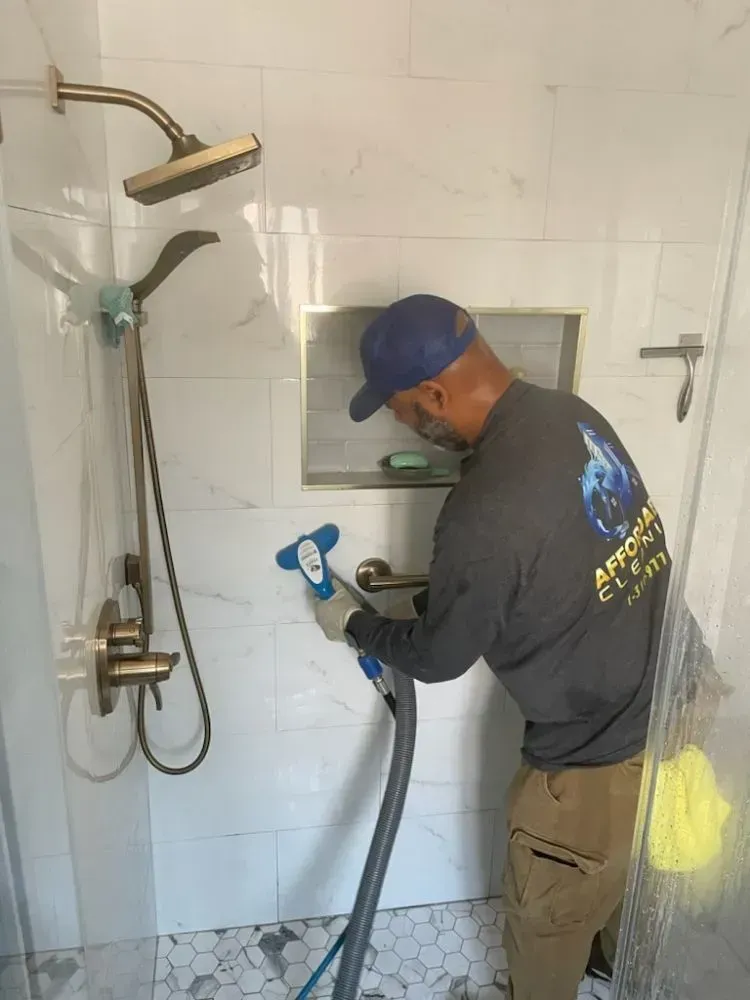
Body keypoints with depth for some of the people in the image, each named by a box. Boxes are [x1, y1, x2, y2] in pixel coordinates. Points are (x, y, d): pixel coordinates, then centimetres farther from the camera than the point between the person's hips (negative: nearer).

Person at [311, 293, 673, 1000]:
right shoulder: (571, 414, -8)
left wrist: (354, 625, 3)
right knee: (626, 878, 36)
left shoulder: (485, 517, -34)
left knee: (547, 918, 22)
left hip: (595, 753, -8)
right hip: (672, 709, 9)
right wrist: (437, 583, 13)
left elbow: (438, 657, -15)